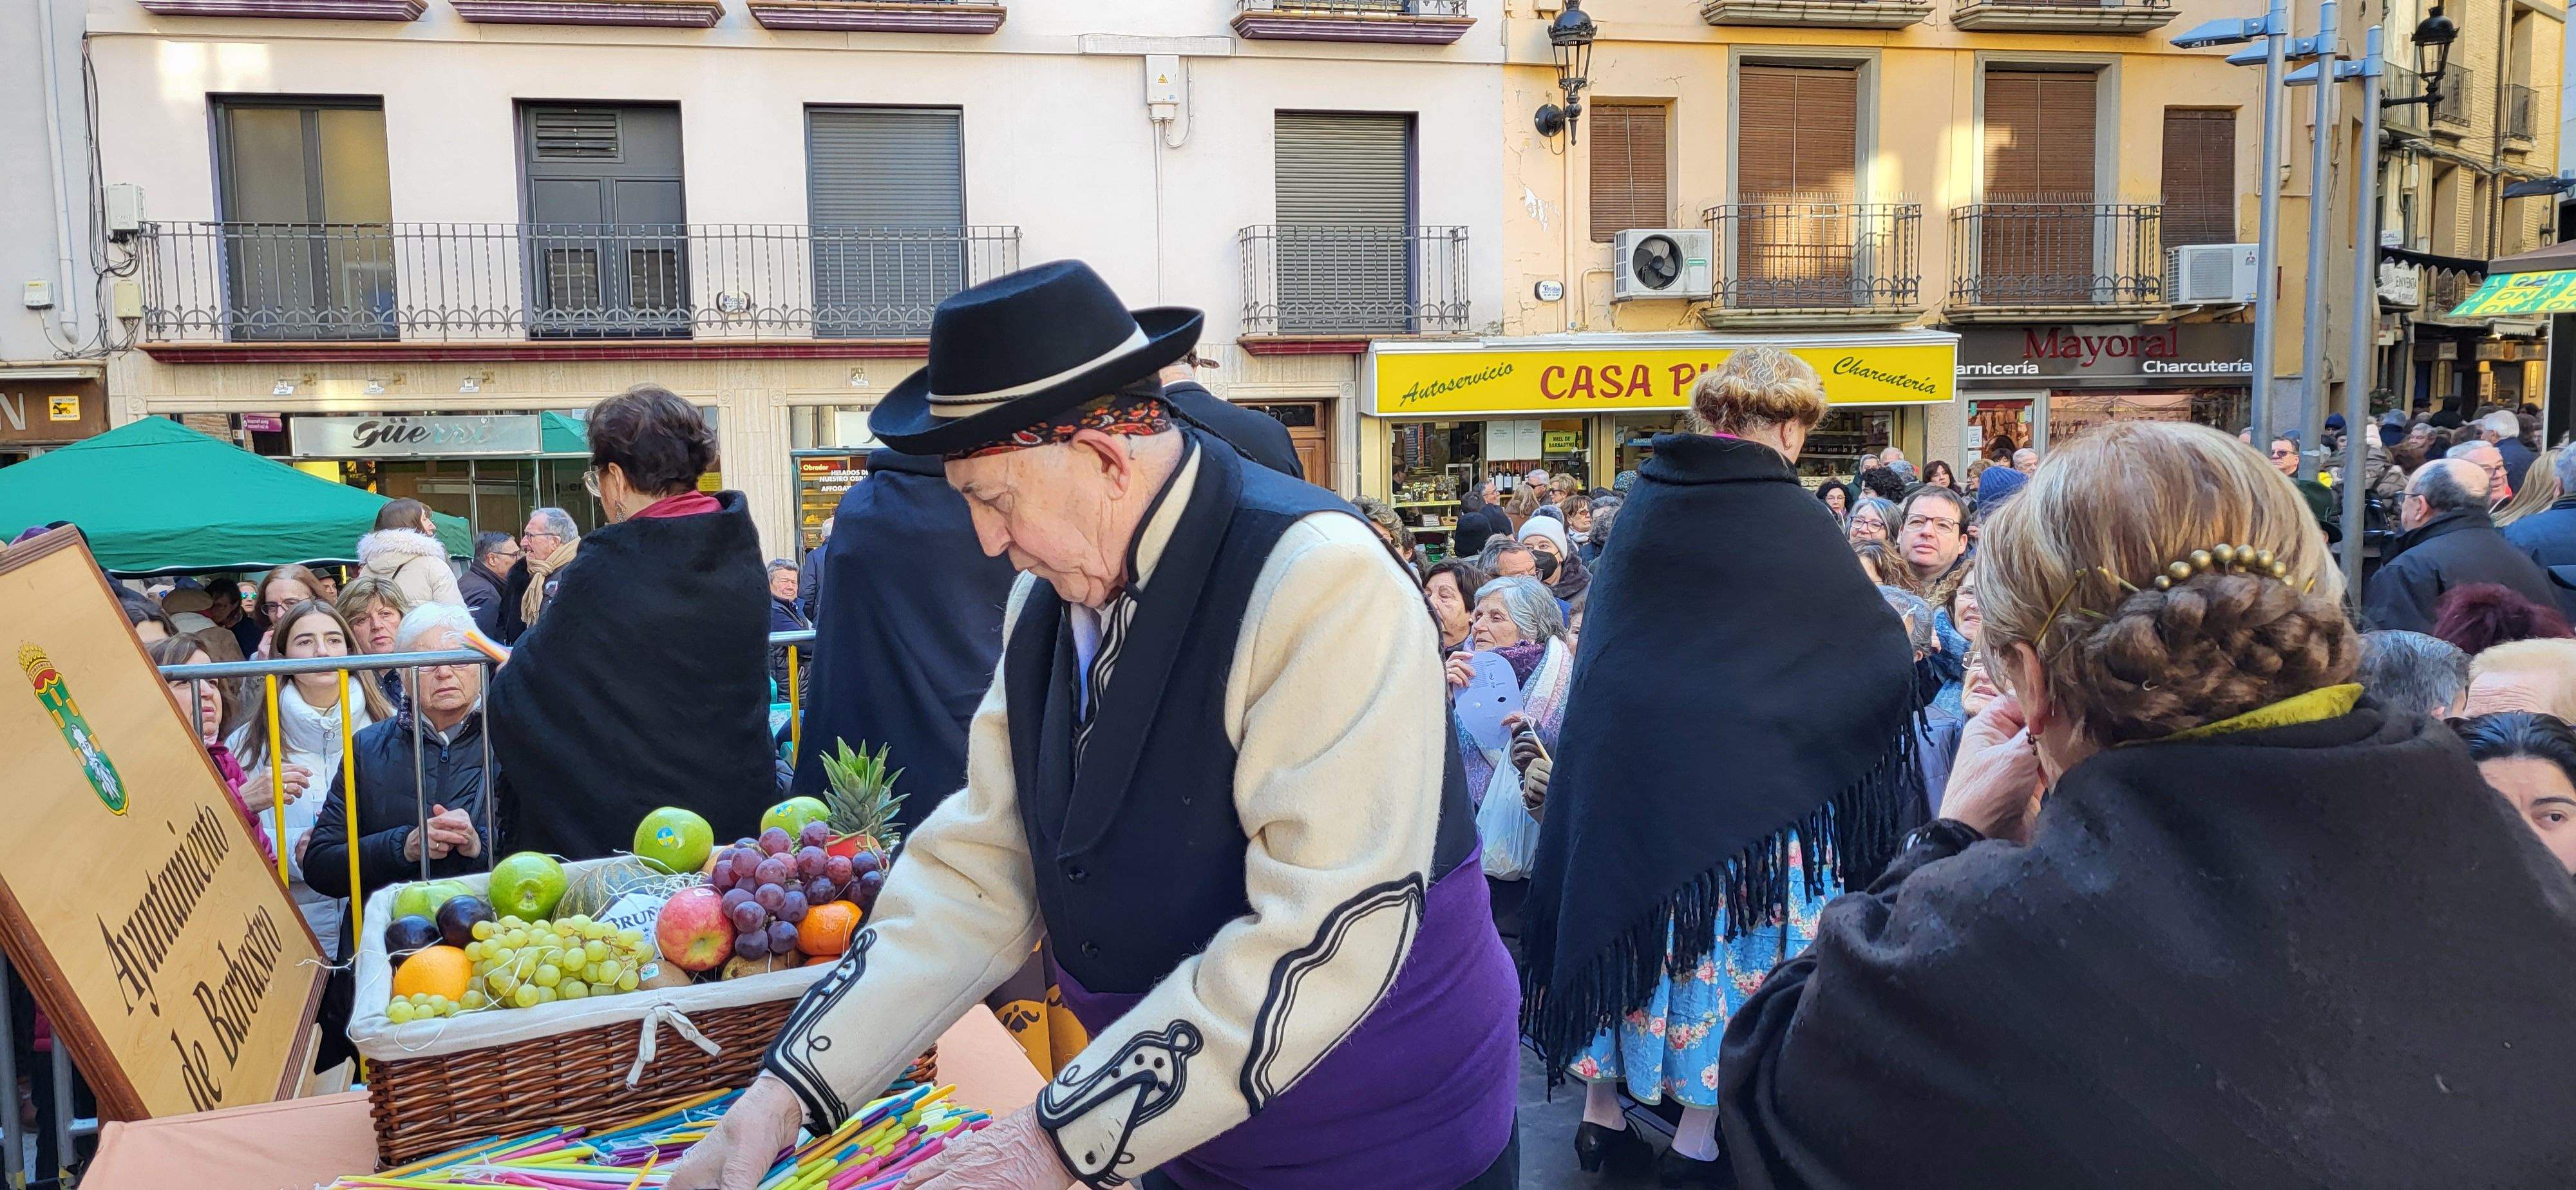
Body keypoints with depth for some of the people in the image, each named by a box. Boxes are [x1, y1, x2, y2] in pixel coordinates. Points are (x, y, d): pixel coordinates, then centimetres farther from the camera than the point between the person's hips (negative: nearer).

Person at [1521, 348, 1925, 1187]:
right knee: (1731, 932, 9)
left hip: (1617, 748, 5)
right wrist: (1897, 650, 17)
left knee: (1619, 913, 15)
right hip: (1730, 765, -5)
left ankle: (1602, 1113, 24)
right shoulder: (1788, 516, -12)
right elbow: (1879, 649, -4)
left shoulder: (1645, 499, 4)